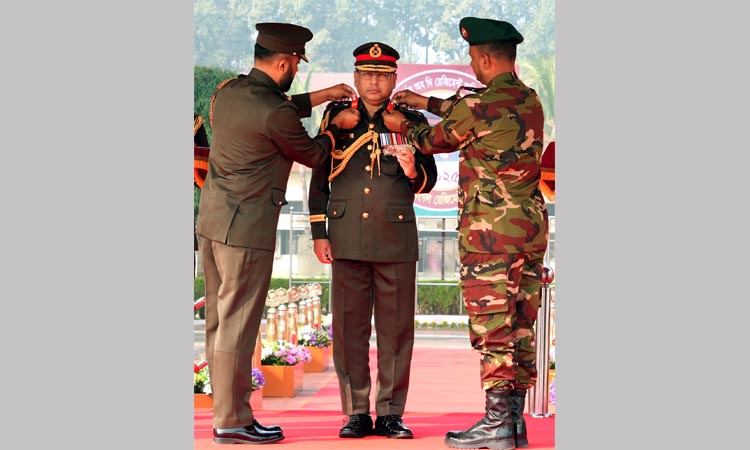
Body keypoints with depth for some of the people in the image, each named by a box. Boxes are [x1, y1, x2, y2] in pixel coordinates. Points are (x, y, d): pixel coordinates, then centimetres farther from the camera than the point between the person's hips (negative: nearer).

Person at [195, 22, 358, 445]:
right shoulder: (274, 114, -19)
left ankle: (227, 410, 21)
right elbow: (313, 154, -2)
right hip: (246, 227, -9)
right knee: (238, 323, -3)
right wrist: (338, 126, 15)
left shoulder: (228, 90, 7)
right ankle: (232, 422, 2)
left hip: (212, 218, 9)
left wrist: (321, 96, 26)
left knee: (219, 320, 13)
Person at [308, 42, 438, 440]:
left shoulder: (411, 121, 8)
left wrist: (413, 171, -16)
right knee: (349, 328, 1)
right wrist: (319, 233, 5)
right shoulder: (336, 116, 9)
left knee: (396, 328, 1)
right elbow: (319, 178, 11)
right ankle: (356, 413, 9)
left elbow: (428, 182, 7)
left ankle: (390, 414, 9)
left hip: (396, 240, 0)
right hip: (347, 239, 0)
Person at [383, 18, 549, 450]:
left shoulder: (481, 105, -13)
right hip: (533, 223, 8)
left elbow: (434, 140, 4)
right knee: (521, 327, 10)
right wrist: (425, 102, 34)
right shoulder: (531, 101, 11)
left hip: (492, 228, -8)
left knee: (492, 327, -4)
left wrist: (404, 126, 25)